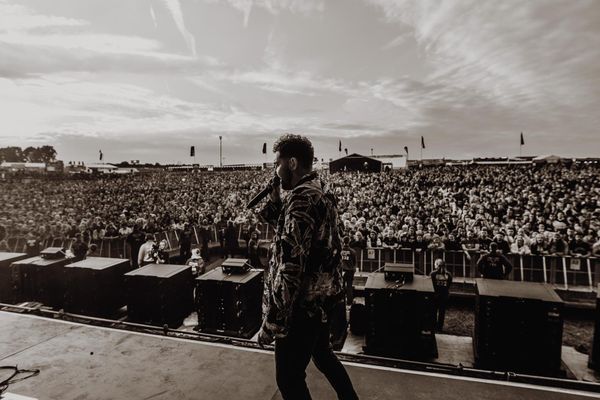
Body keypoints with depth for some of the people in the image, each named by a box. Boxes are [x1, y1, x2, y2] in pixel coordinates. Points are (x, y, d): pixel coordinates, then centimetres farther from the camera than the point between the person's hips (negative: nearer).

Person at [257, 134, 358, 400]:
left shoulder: (301, 200, -24)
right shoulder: (321, 190, 6)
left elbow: (290, 267, -28)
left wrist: (271, 322, -21)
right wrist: (275, 201, 1)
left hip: (304, 303, -10)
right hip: (324, 294, 10)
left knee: (289, 378, 8)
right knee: (322, 353, 29)